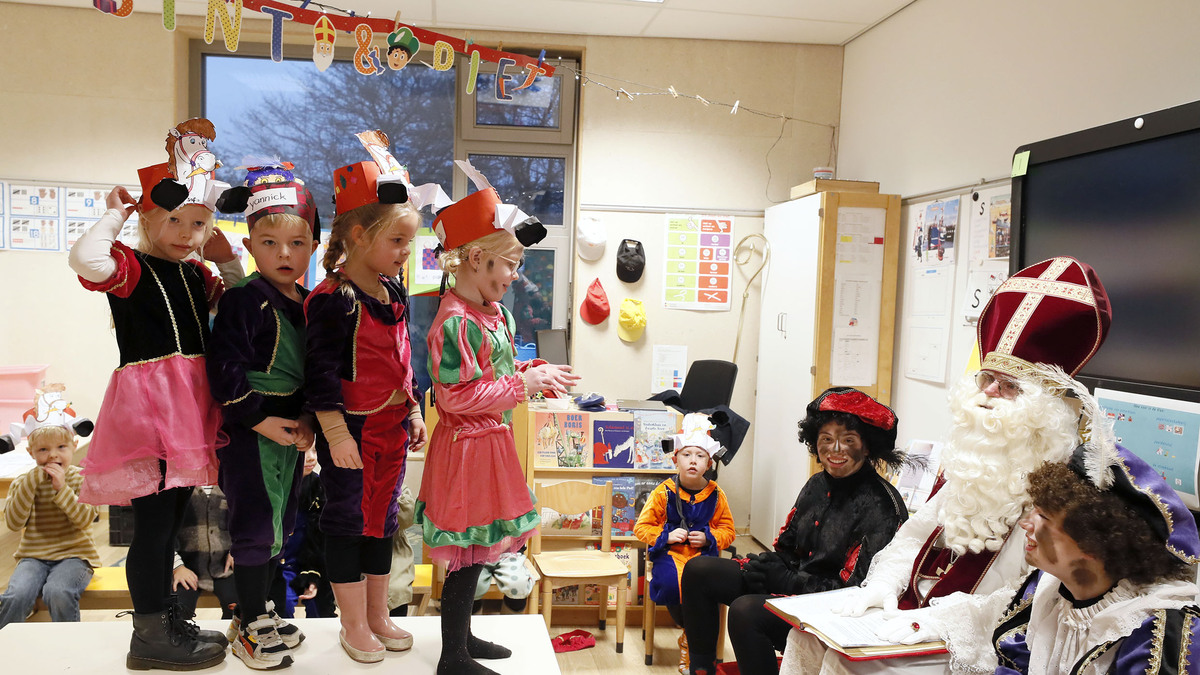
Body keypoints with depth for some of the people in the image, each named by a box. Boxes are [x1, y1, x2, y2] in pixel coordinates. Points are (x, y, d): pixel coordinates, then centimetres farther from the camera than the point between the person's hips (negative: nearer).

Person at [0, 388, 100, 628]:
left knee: (58, 592, -31)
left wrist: (61, 488, -20)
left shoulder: (82, 479, 1)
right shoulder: (23, 482, 8)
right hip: (33, 556, 3)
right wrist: (31, 483, -13)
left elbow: (85, 520, -12)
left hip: (74, 555, -2)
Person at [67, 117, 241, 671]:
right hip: (147, 397, -8)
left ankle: (167, 618, 29)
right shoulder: (129, 266, -7)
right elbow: (85, 258, -29)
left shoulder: (196, 274, 14)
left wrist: (228, 259, 9)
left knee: (171, 517, 16)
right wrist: (114, 213, -12)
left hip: (189, 399, 8)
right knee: (153, 521, -4)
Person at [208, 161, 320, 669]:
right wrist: (257, 419, -17)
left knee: (280, 522, 16)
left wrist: (308, 419, 1)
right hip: (250, 429, -7)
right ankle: (249, 627, 15)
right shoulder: (243, 300, -13)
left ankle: (258, 612, 32)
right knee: (254, 524, 0)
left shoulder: (308, 303, 8)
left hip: (293, 429, 7)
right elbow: (225, 368, -18)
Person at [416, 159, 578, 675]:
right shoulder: (454, 321, -22)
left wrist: (536, 372, 3)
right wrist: (523, 384, -21)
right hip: (467, 446, -10)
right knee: (466, 557, 2)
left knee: (474, 552, 20)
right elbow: (456, 397, -25)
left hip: (491, 441, 10)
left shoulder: (495, 314, 8)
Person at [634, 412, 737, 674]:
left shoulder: (715, 495, 2)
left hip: (703, 552, 1)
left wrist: (708, 537, -9)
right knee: (670, 581, -32)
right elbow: (642, 526, 1)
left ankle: (689, 642, -1)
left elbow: (727, 530, 11)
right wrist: (666, 536, -15)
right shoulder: (664, 492, -3)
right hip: (669, 552, -1)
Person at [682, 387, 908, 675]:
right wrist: (768, 563, -7)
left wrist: (788, 580, -19)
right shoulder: (818, 484, 7)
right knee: (699, 571, 3)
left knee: (745, 611, -32)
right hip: (792, 579, 9)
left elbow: (856, 589, -21)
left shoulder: (881, 507, -19)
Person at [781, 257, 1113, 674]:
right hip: (909, 609, 8)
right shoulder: (968, 458, 9)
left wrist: (944, 619, -24)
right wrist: (884, 583, -1)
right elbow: (918, 532, 15)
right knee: (811, 633, -2)